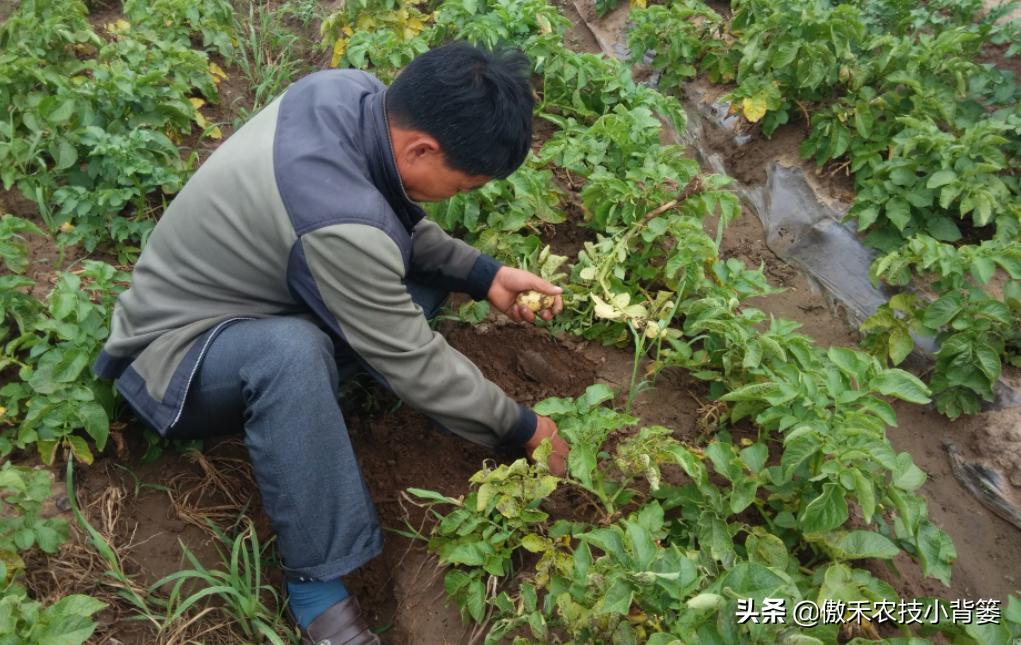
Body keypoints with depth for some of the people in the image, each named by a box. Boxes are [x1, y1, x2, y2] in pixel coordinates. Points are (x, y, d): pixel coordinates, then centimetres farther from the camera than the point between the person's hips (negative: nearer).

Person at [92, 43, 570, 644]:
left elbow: (400, 221, 2)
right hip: (179, 348, -8)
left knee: (424, 259, 0)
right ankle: (316, 581, -22)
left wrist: (485, 275, -9)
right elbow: (412, 363, -27)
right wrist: (522, 428, -13)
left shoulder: (351, 92, -14)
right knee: (290, 351, -42)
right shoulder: (338, 218, -38)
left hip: (243, 285, 8)